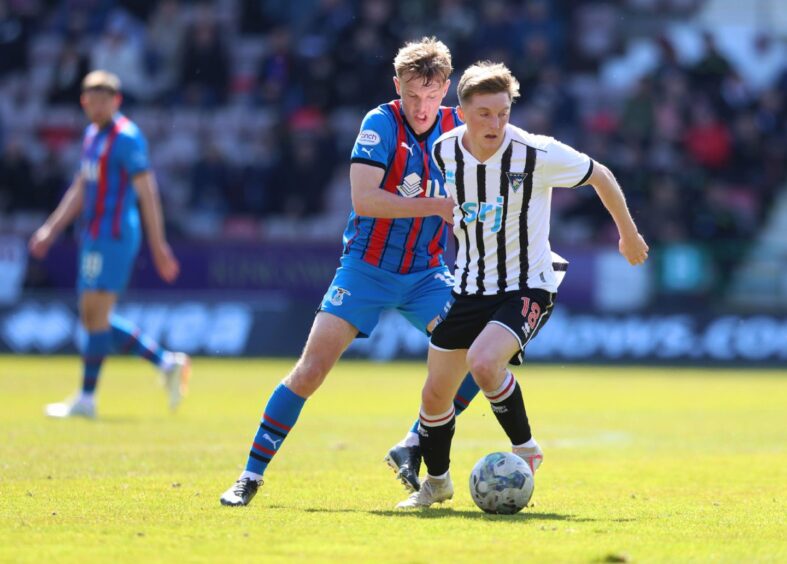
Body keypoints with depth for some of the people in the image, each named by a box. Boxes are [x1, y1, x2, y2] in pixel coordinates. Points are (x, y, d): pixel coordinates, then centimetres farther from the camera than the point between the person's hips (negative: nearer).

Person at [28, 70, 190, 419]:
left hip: (114, 236, -10)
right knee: (92, 319, 9)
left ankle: (86, 399, -4)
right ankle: (166, 363, 13)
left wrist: (158, 246, -17)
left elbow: (147, 193, -14)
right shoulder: (92, 135, 17)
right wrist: (51, 229, 23)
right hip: (93, 238, 10)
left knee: (96, 315, -8)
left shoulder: (126, 138, -11)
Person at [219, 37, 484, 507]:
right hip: (367, 268, -4)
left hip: (426, 273, 4)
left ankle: (413, 449, 3)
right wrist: (436, 205, -28)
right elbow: (364, 200, -26)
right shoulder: (381, 124, -15)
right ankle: (252, 474, -2)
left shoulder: (457, 130, -1)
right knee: (314, 365, -12)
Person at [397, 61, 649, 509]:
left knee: (483, 362, -31)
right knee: (435, 396, 6)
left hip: (527, 288, -5)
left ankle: (525, 448, -8)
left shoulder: (538, 154, -20)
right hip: (470, 287, 5)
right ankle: (437, 481, 33)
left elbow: (601, 177, -3)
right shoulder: (444, 152, -6)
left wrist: (629, 235, 10)